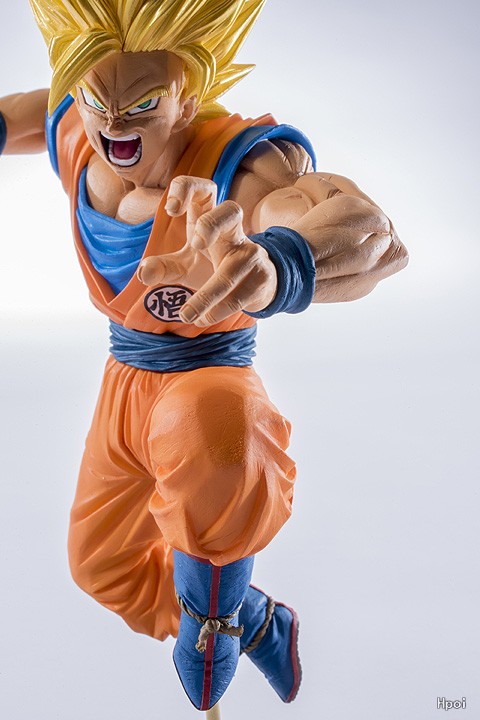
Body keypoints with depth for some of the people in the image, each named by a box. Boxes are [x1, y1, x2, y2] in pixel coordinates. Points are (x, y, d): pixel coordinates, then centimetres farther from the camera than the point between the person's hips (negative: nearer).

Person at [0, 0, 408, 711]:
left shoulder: (238, 160, -32)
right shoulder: (71, 130, -13)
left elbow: (370, 233, -50)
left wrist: (272, 268, -75)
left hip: (212, 377, -6)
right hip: (125, 382, 7)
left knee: (215, 442, -44)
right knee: (101, 560, 22)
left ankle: (210, 631, -11)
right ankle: (257, 623, 48)